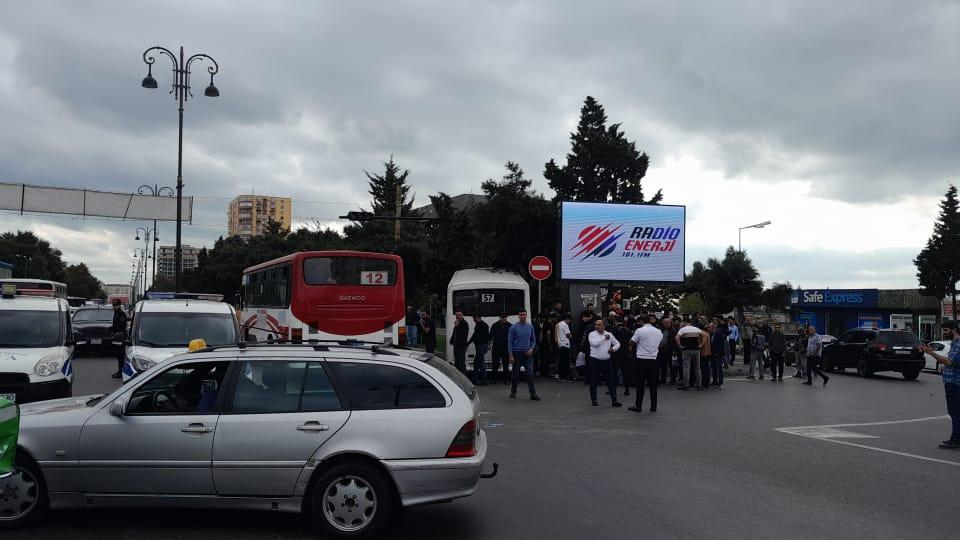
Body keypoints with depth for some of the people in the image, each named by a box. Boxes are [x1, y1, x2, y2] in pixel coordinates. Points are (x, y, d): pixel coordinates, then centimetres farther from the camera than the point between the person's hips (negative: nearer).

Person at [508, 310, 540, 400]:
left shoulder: (530, 327, 5)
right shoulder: (513, 327, -4)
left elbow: (533, 340, 12)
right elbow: (510, 342, -4)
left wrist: (531, 349, -6)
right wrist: (511, 355, -9)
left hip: (527, 353, 2)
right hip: (517, 353, -2)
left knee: (530, 373, -6)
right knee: (516, 373, 7)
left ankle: (533, 394, -7)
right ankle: (513, 392, 22)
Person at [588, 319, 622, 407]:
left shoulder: (609, 335, 7)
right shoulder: (591, 334, -2)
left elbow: (617, 343, 17)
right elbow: (595, 343, -21)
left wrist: (613, 348, -4)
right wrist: (604, 337, -11)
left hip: (607, 361, 3)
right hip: (595, 360, -3)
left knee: (611, 381, 2)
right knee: (594, 381, 4)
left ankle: (614, 400, 7)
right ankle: (593, 400, 17)